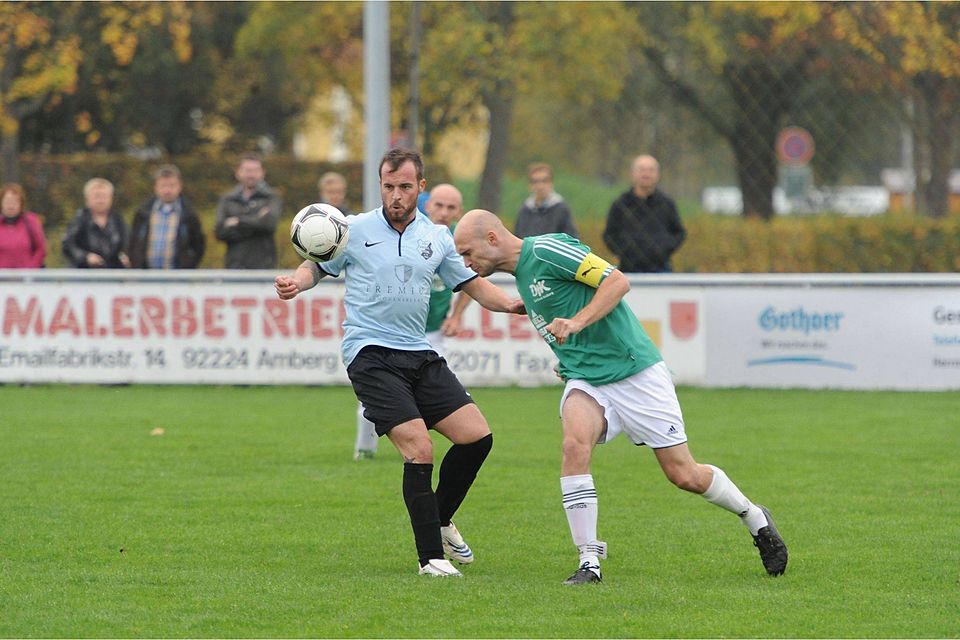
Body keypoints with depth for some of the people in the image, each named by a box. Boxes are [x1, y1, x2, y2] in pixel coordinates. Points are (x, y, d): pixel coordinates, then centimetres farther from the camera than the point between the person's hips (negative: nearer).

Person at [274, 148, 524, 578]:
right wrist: (295, 282, -13)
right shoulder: (355, 230, 0)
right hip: (370, 354, -5)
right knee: (418, 450, -17)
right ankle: (430, 556, -7)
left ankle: (441, 521, 22)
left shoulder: (437, 237, 11)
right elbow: (317, 266, 9)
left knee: (477, 436, -3)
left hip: (420, 355, 5)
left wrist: (514, 304, 1)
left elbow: (473, 285, 17)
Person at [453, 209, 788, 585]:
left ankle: (755, 519, 25)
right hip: (586, 383, 7)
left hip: (634, 371, -7)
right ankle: (589, 561, -22)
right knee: (575, 445, -24)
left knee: (684, 475, -2)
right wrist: (569, 360, 15)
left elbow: (617, 281, -18)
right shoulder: (521, 275, 14)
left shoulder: (545, 250, -13)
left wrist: (577, 322, -28)